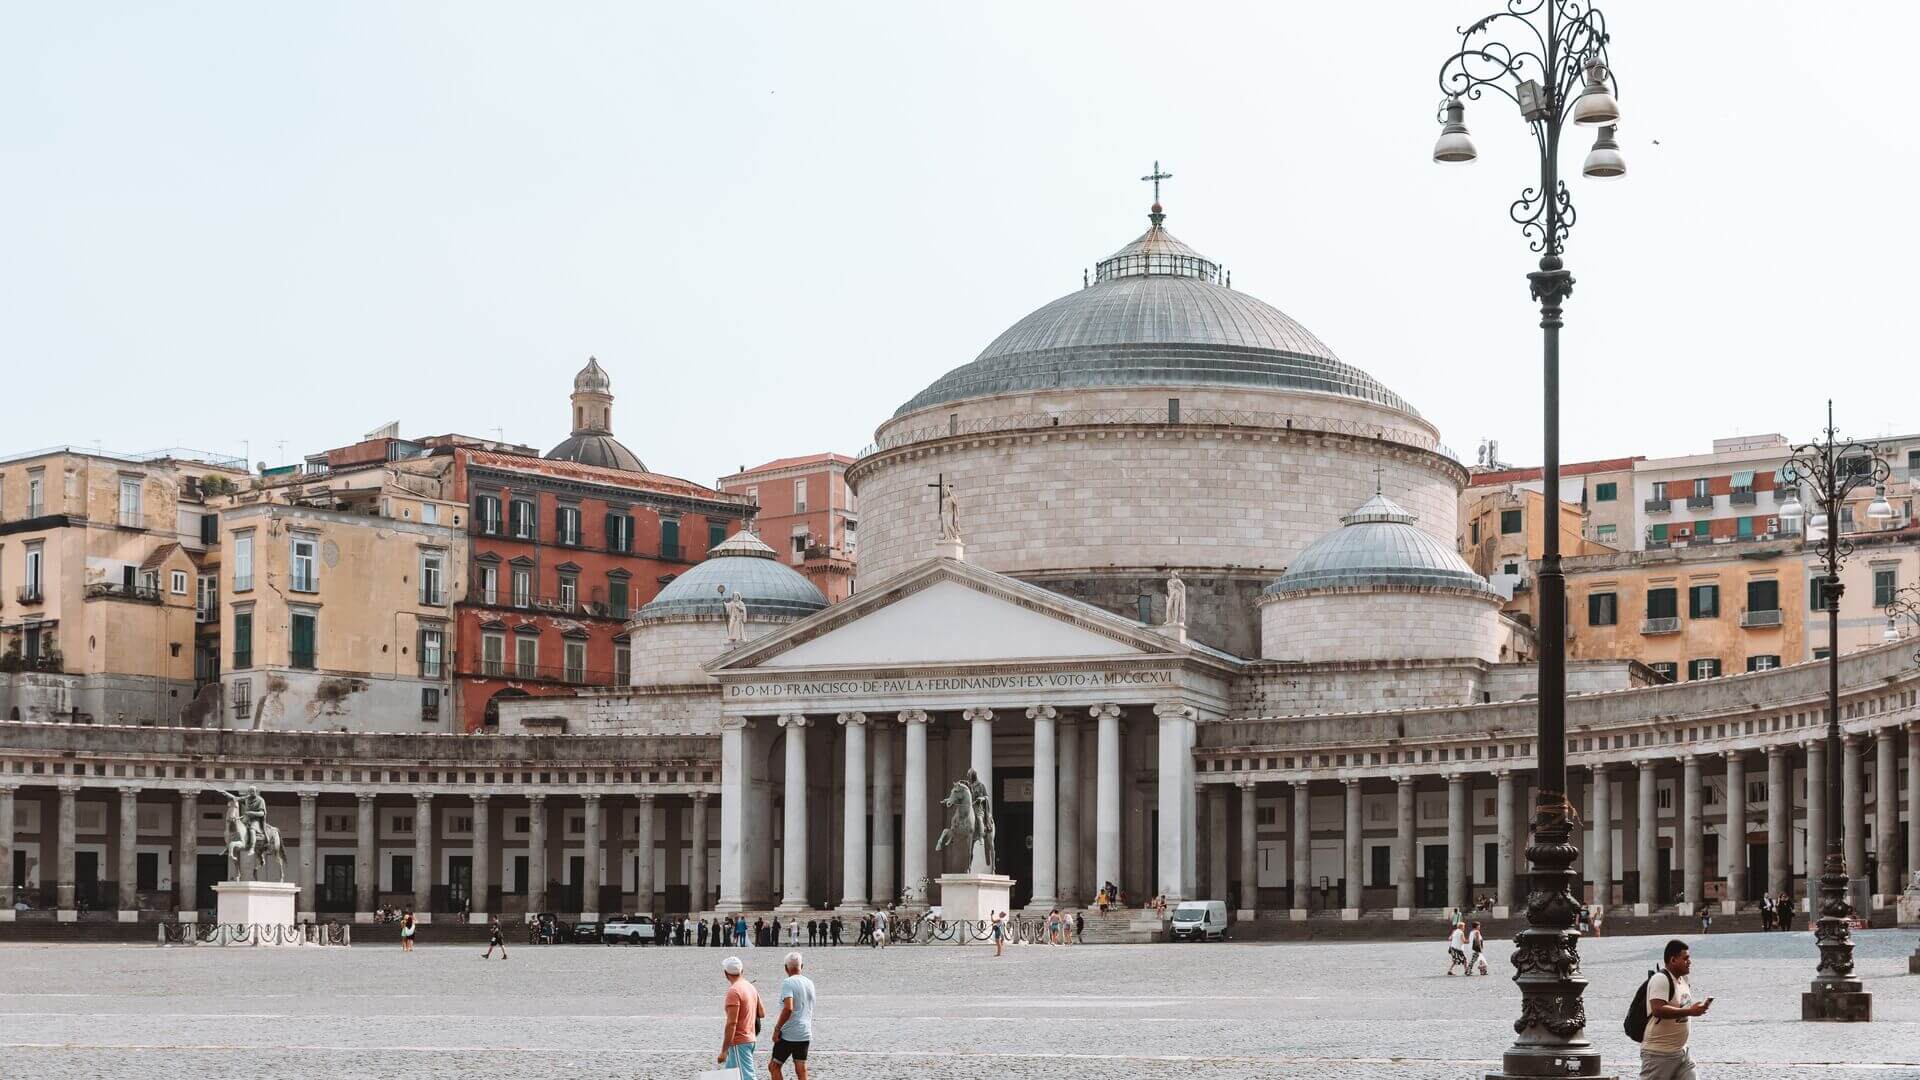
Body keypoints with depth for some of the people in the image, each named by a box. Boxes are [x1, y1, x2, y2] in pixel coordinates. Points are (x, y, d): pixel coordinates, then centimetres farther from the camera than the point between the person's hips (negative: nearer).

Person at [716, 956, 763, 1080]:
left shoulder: (734, 991, -18)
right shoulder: (751, 987, 8)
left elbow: (731, 1023, -22)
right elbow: (762, 1013, 16)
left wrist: (724, 1051, -20)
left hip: (739, 1042, -9)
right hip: (750, 1038, 9)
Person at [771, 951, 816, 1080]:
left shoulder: (788, 983, -13)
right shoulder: (809, 983, 10)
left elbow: (788, 1008, -24)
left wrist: (777, 1028, -17)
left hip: (788, 1034, -7)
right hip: (805, 1034, 7)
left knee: (774, 1066, 6)